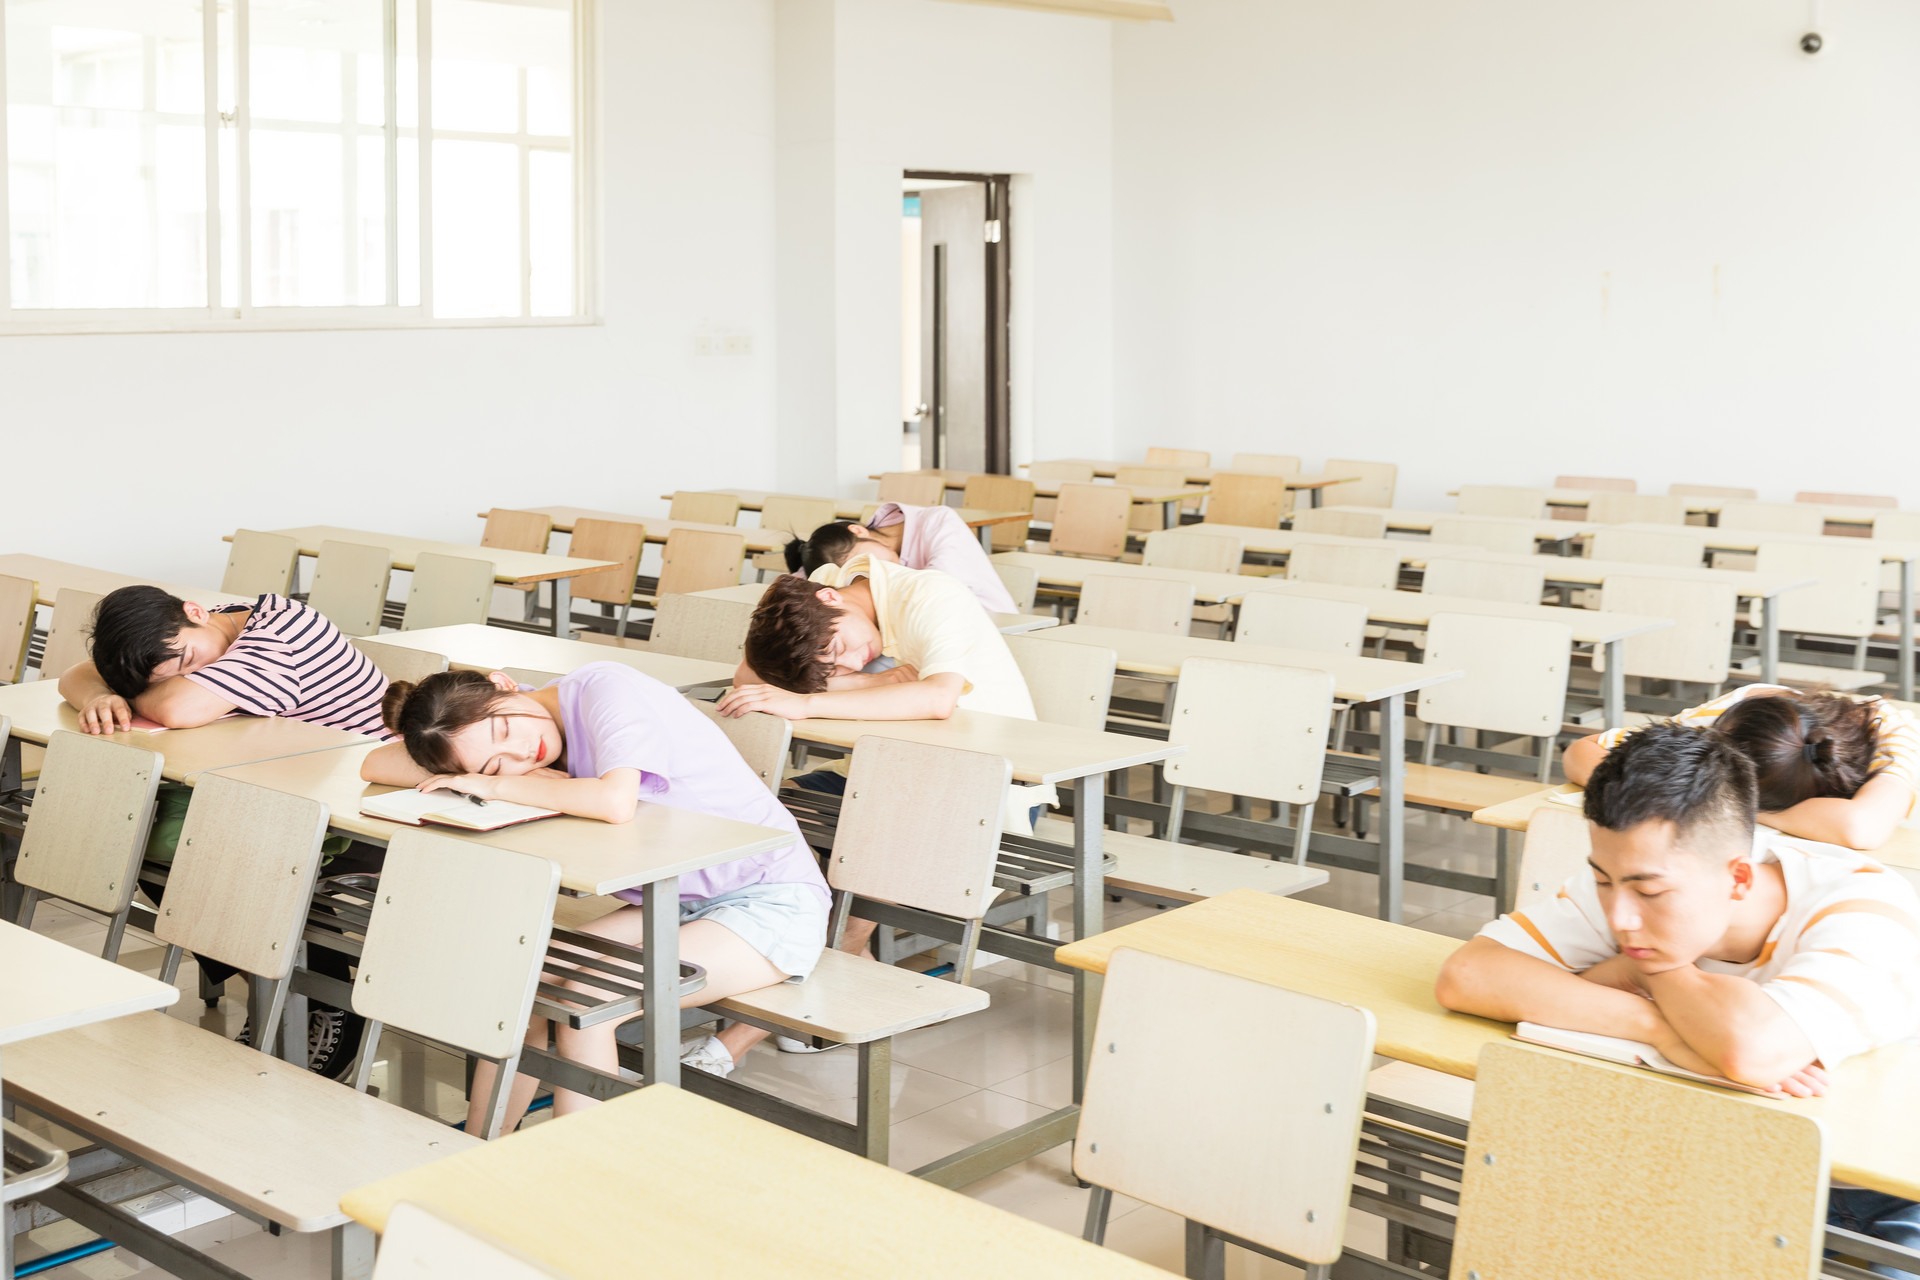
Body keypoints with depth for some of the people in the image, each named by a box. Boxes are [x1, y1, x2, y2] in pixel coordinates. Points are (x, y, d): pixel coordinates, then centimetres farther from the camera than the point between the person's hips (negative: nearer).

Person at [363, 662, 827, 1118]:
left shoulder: (603, 687, -20)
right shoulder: (509, 747, -2)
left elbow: (616, 802, -36)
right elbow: (376, 765, -5)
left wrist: (498, 788, -23)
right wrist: (503, 777, -18)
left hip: (771, 902, -7)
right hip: (675, 906, 7)